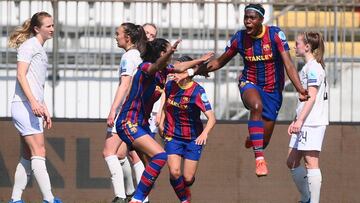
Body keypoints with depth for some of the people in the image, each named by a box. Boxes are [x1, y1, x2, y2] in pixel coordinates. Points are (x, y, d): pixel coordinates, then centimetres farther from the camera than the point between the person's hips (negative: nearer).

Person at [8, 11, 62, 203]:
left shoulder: (40, 50, 22)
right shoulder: (29, 46, -6)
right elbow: (21, 75, -16)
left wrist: (44, 109, 25)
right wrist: (33, 101, -25)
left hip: (34, 108, 10)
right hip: (24, 106, -10)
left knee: (28, 157, 9)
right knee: (39, 153, -14)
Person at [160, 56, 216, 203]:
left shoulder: (198, 91, -18)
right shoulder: (170, 85, -4)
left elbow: (211, 118, -25)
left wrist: (205, 133, -42)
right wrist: (162, 122, 9)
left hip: (194, 139, -2)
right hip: (172, 137, 2)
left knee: (188, 178, 0)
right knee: (174, 172, -17)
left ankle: (185, 190, 38)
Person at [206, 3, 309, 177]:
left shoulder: (275, 34, -14)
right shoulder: (239, 38, -7)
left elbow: (288, 64, -19)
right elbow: (220, 62, 7)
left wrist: (300, 89, -31)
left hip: (272, 89, 0)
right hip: (249, 84, 0)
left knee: (264, 141, 3)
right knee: (257, 105, -39)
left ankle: (253, 138, 45)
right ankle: (259, 158, -40)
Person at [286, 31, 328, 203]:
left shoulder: (313, 68, -11)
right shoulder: (308, 67, 19)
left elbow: (311, 97, -19)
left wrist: (300, 120, -23)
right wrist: (295, 121, 25)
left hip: (312, 123, -10)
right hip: (304, 123, 10)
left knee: (311, 162, -9)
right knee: (292, 162, 12)